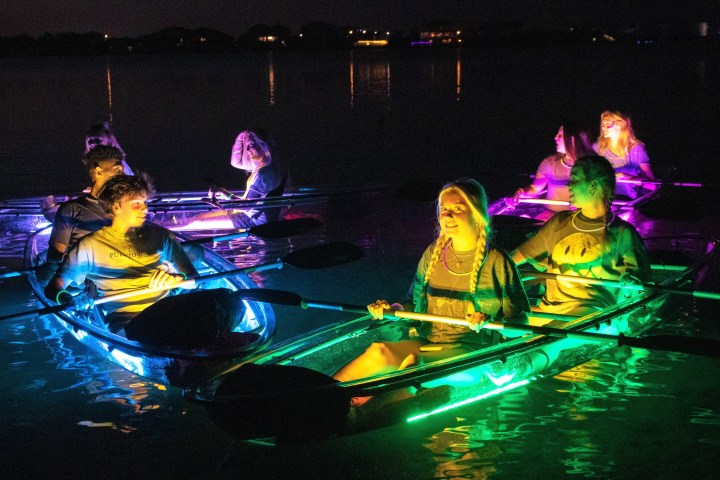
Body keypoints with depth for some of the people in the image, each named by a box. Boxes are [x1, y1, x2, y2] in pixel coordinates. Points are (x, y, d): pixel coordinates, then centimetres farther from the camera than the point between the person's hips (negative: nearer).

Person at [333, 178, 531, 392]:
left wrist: (488, 324, -20)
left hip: (471, 350, -4)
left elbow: (520, 323, -1)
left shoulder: (497, 262, -4)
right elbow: (417, 305, 21)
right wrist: (391, 309, 1)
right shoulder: (433, 254, 10)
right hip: (429, 342, 5)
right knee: (379, 351, -25)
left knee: (414, 361, -34)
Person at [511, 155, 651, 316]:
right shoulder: (560, 223, 15)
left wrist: (629, 284, -21)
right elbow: (524, 253, 22)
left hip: (591, 314, -6)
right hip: (547, 309, 6)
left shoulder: (621, 233, 1)